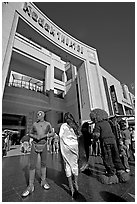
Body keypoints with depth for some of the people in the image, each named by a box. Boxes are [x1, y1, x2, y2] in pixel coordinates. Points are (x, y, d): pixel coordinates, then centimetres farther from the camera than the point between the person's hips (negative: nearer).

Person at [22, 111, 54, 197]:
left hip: (44, 145, 0)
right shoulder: (35, 124, 0)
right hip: (35, 145, 0)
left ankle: (43, 181, 32)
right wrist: (34, 136, -14)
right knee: (32, 165, 0)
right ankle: (31, 186, 16)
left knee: (43, 163, 13)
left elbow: (52, 133, -5)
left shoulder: (48, 124, -4)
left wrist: (44, 136, -20)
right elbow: (30, 134, 8)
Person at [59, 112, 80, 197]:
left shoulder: (63, 125, -4)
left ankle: (71, 186, 15)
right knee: (75, 164, 16)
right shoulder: (75, 126, 7)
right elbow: (77, 136, 5)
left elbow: (60, 136, -8)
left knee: (68, 165, 9)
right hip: (75, 146, 3)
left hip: (66, 146, -3)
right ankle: (76, 184, 27)